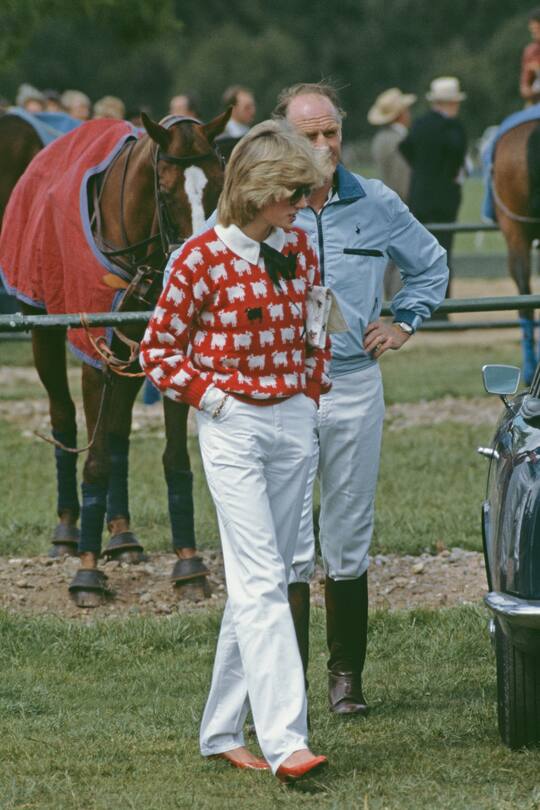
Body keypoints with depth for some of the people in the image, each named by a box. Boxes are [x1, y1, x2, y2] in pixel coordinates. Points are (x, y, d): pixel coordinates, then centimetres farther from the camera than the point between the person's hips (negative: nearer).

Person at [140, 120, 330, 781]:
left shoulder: (299, 249, 6)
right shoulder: (202, 259, -11)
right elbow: (158, 349, -3)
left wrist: (312, 388, 9)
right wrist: (209, 397, -10)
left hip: (294, 426, 6)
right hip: (233, 429, -6)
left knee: (260, 580, 9)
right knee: (261, 581, -13)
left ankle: (221, 731, 19)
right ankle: (285, 740, -20)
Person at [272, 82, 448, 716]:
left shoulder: (376, 205, 4)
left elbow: (431, 265, 22)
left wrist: (404, 323, 11)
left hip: (355, 386, 2)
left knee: (349, 541, 8)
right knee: (288, 544, -6)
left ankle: (346, 675, 16)